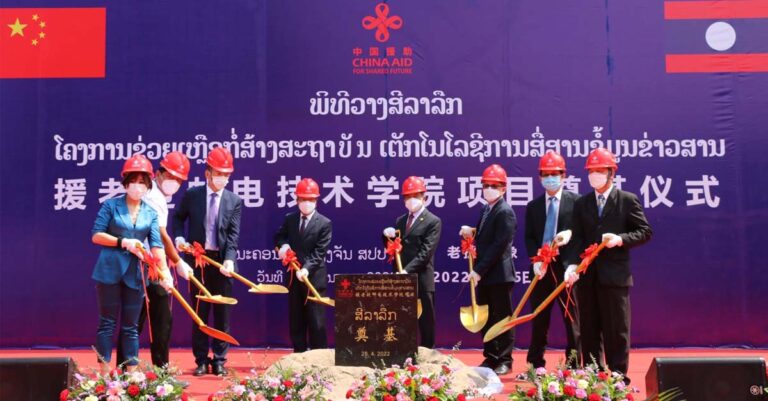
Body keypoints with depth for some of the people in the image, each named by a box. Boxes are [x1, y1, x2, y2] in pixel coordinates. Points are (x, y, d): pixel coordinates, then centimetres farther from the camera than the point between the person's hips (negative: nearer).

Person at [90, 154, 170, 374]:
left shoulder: (151, 213, 6)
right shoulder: (111, 205, -3)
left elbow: (156, 244, -2)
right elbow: (96, 235, -5)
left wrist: (164, 270, -16)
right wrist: (123, 242, -16)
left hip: (135, 274, 3)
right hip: (110, 271, -3)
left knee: (131, 325, 9)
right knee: (107, 323, 3)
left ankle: (132, 373, 14)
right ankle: (104, 372, 9)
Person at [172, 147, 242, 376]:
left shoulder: (234, 201, 0)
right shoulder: (191, 195, 2)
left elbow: (233, 235, -6)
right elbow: (178, 218, 17)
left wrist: (229, 259, -21)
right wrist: (179, 238, -1)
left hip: (222, 261, 0)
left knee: (222, 313, 4)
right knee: (199, 313, 6)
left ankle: (219, 361, 13)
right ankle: (201, 360, 15)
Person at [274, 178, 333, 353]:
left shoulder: (324, 223, -6)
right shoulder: (289, 219, 8)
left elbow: (319, 252, -12)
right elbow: (279, 236, 18)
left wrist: (306, 268, -26)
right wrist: (283, 245, -6)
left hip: (315, 278, -4)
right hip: (294, 277, 5)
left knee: (316, 323, -2)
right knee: (296, 321, 10)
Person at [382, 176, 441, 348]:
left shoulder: (433, 221, -4)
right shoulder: (400, 220, 17)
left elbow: (426, 252, -13)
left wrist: (407, 271, -21)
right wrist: (387, 235, -3)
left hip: (421, 280, -6)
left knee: (425, 322, 1)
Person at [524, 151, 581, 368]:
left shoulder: (576, 201, 1)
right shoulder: (533, 206, 12)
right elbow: (529, 238, 8)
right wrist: (536, 259, -9)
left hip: (567, 267, -3)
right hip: (541, 269, 3)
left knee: (572, 319, 3)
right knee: (539, 320, 9)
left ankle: (574, 366, 10)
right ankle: (535, 365, 17)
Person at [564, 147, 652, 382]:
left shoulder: (628, 200, 1)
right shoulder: (581, 204, 11)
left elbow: (645, 232, 0)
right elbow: (578, 239, 4)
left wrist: (621, 239, -17)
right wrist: (573, 264, -11)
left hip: (614, 275, -4)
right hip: (587, 275, 4)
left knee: (616, 330, 1)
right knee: (589, 330, 10)